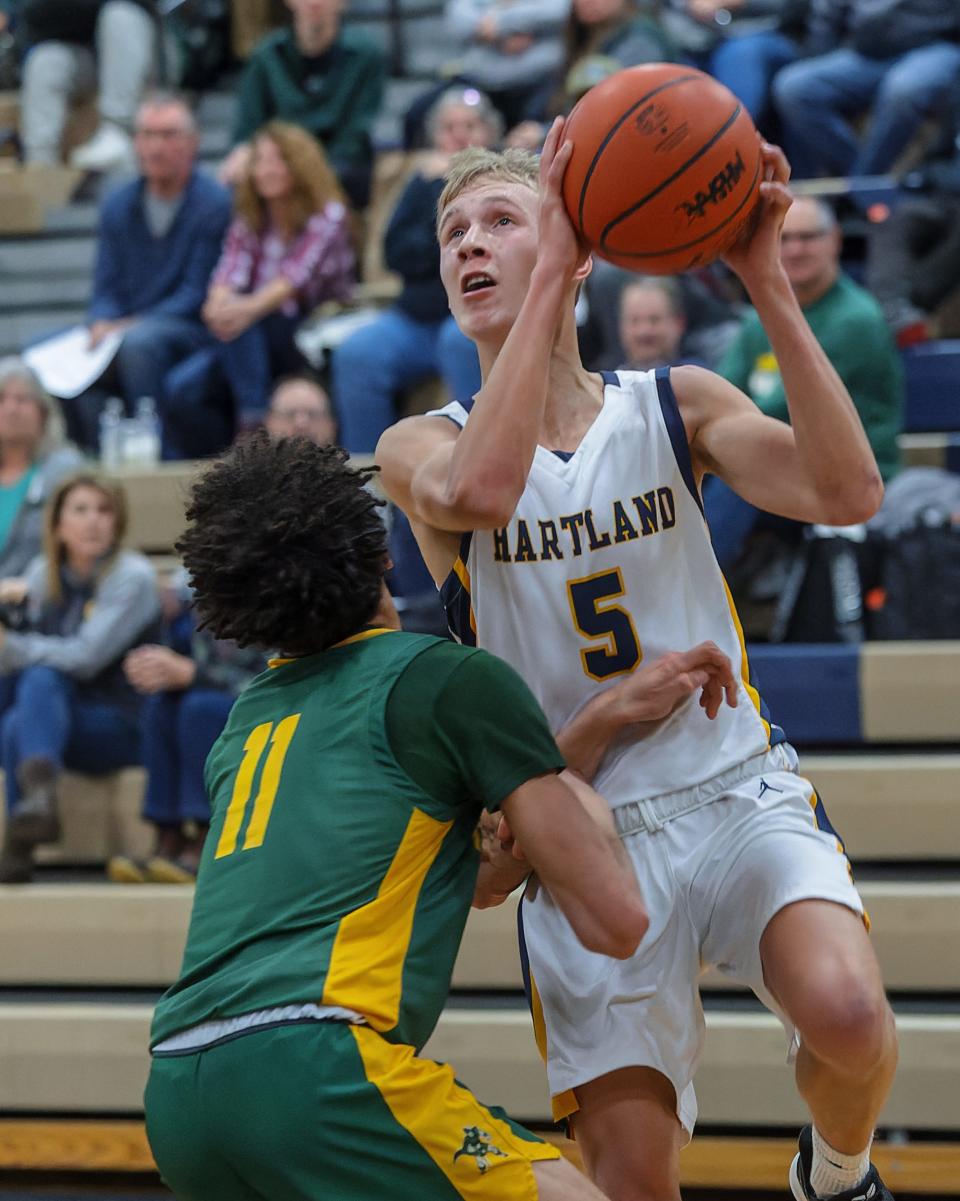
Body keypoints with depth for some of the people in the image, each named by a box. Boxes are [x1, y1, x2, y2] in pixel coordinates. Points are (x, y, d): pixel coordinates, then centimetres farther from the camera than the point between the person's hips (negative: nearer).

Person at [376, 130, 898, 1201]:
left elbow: (847, 494, -13)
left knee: (845, 1013, -28)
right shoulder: (422, 448, 1)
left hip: (738, 792, 0)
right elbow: (480, 491, -25)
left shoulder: (676, 405, 5)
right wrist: (553, 275, -23)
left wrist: (764, 281, -18)